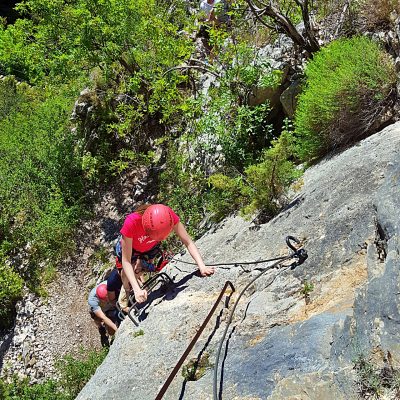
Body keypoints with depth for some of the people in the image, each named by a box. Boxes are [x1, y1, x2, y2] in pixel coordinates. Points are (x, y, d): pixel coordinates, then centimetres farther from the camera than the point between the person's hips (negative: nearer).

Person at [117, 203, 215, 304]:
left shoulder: (169, 216, -38)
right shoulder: (131, 222, -45)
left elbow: (188, 242, -31)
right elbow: (126, 261, -38)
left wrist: (202, 267, -43)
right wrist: (137, 290, -46)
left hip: (151, 247, 3)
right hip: (130, 247, -2)